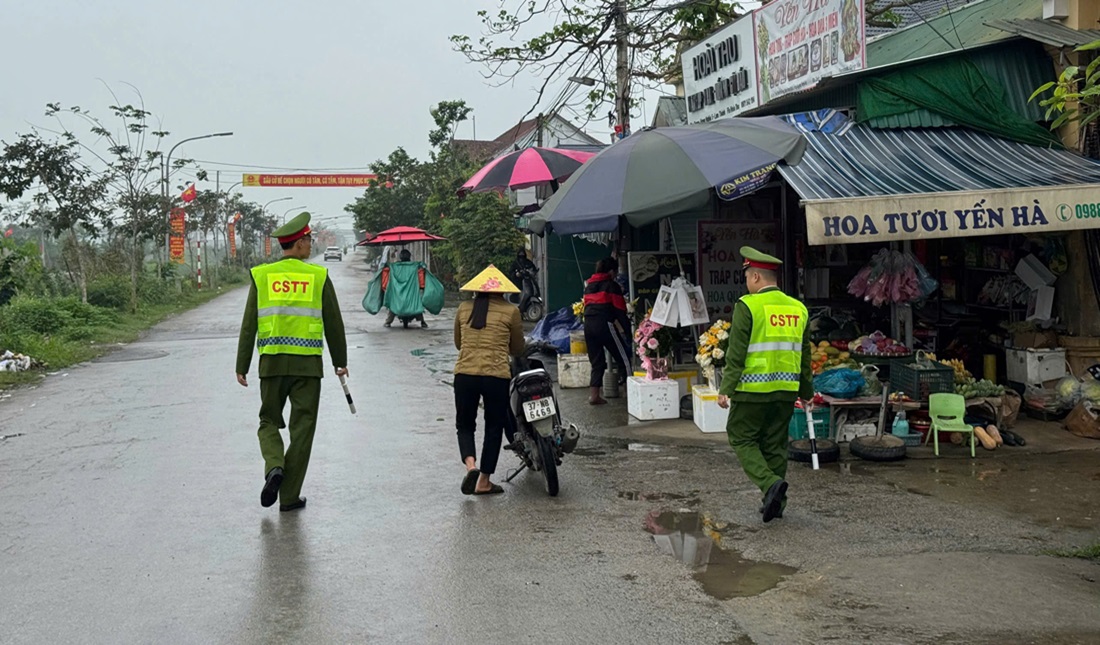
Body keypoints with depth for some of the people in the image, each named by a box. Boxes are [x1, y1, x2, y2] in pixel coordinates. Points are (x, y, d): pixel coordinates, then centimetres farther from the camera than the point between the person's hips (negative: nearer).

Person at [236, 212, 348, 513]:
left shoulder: (262, 276, 3)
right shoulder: (319, 276, 0)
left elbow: (248, 326, 3)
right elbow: (333, 324, 6)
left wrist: (242, 367, 8)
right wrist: (340, 361, 17)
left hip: (272, 363, 1)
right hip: (308, 363, -1)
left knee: (269, 422, 17)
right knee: (302, 428, 7)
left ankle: (274, 467, -11)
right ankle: (290, 496, 8)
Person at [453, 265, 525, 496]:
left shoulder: (464, 308, 7)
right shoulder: (510, 311, -1)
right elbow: (517, 349, 10)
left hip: (464, 374, 2)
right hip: (496, 376, -2)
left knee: (465, 424, 17)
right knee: (494, 427, 13)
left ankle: (471, 466, -8)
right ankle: (484, 481, 17)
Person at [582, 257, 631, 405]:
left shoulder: (589, 286, 21)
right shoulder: (612, 285, 0)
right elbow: (620, 310, -4)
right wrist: (627, 329, 2)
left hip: (588, 325, 7)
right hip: (604, 325, -7)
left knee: (596, 361, 9)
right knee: (622, 358, 3)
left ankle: (593, 394, 2)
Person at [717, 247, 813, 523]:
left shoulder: (747, 306, -10)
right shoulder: (798, 308, 9)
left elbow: (736, 353, -14)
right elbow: (805, 356, 14)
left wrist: (725, 389, -11)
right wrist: (806, 392, 22)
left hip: (753, 389, -6)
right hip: (786, 390, 6)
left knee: (742, 439, 7)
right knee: (775, 444, 14)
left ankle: (770, 483, -12)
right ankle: (775, 501, 18)